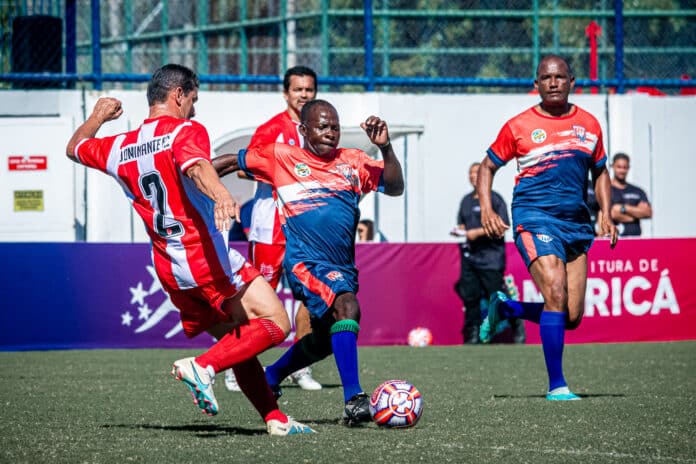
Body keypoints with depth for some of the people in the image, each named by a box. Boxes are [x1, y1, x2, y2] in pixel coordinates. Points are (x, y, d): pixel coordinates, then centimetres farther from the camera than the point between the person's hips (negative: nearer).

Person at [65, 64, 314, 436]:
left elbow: (75, 148, 34)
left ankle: (274, 419, 8)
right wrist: (221, 195, -49)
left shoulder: (119, 147, 13)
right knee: (276, 323, -9)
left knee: (237, 341, 15)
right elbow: (196, 167, -30)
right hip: (209, 260, -8)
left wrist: (97, 117, 51)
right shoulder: (184, 131, -6)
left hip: (170, 272, 8)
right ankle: (202, 366, -23)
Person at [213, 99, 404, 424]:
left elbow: (395, 187, 5)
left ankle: (269, 379, 45)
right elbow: (234, 162, 14)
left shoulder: (353, 162, 12)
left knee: (324, 341, 19)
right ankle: (353, 400, -37)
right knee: (347, 306, -31)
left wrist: (385, 148, -9)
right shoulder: (281, 158, 4)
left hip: (343, 267, 6)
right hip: (306, 261, -6)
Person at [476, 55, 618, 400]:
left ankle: (504, 308, 28)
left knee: (571, 317, 0)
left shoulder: (589, 124, 11)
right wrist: (486, 209, -5)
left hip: (576, 225, 5)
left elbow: (599, 171, 23)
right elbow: (488, 166, 10)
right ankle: (556, 386, -13)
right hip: (535, 219, -4)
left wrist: (606, 214, 9)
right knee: (556, 295, -22)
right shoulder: (519, 126, 1)